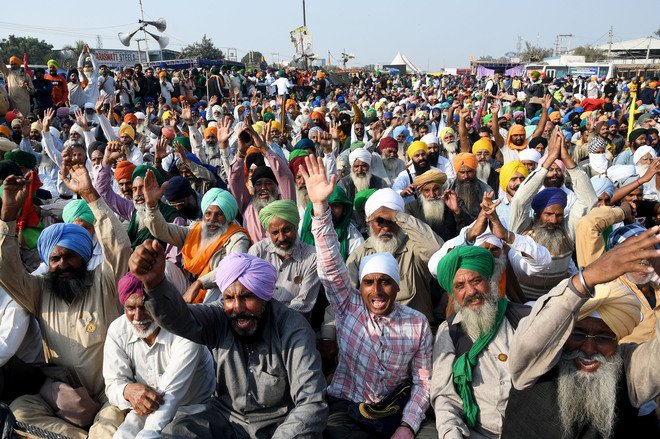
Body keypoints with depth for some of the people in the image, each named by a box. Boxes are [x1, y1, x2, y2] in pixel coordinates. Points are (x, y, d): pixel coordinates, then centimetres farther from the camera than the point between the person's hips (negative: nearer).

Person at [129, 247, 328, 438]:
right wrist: (154, 283, -49)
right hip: (226, 417, 4)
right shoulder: (219, 318, -9)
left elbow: (312, 404, -23)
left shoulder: (293, 329, -19)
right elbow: (177, 318, -29)